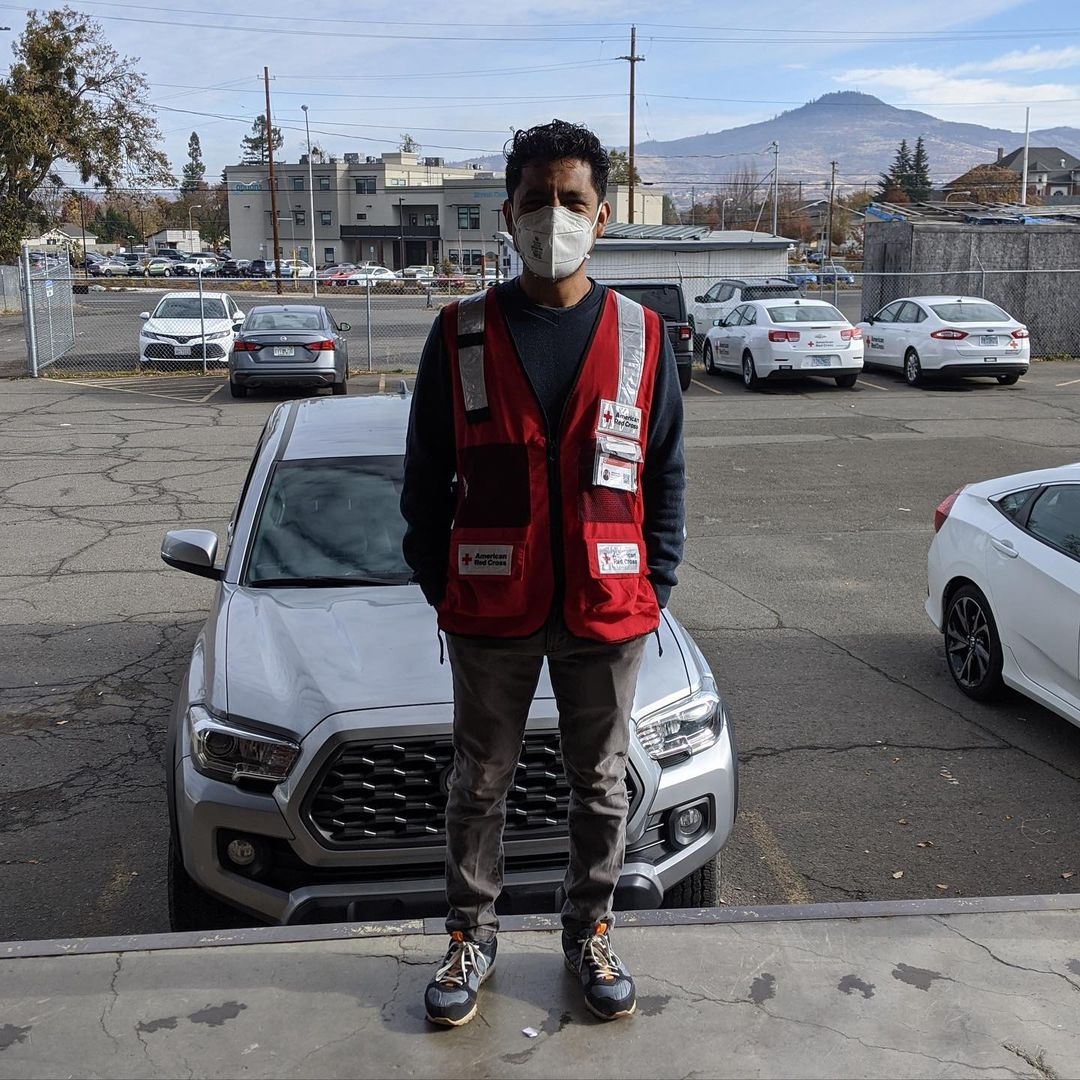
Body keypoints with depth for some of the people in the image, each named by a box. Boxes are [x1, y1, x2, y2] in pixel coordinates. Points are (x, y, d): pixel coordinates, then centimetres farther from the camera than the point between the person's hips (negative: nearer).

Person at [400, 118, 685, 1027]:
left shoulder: (641, 338, -1)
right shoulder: (461, 335, -2)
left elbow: (666, 474, 5)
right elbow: (426, 475, 3)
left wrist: (655, 585, 0)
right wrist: (436, 584, 0)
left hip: (608, 610, 1)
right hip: (490, 612, 0)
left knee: (602, 783, 15)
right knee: (481, 782, 14)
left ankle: (590, 935, 36)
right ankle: (472, 937, 33)